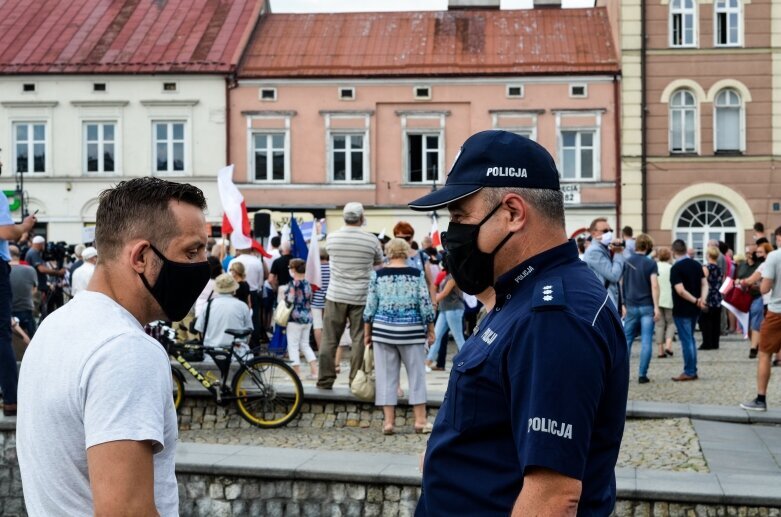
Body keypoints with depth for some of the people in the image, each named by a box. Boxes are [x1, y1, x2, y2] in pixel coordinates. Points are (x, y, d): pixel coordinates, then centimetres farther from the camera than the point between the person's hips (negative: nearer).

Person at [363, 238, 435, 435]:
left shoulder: (377, 275, 0)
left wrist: (367, 332, 9)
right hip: (411, 331, -1)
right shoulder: (417, 274, -3)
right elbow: (425, 304, -4)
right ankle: (420, 420, 9)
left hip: (383, 330, 1)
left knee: (386, 375, 6)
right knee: (416, 373, 8)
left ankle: (388, 421, 4)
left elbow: (370, 306, 1)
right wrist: (430, 328, 7)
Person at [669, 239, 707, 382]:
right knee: (690, 339, 17)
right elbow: (705, 284, 4)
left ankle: (689, 372, 3)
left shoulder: (676, 268, -16)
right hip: (695, 310, 7)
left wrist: (695, 301, -15)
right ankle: (693, 370, 20)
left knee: (686, 340, -1)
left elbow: (680, 290, -23)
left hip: (682, 310, -7)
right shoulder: (697, 265, 6)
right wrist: (702, 299, -10)